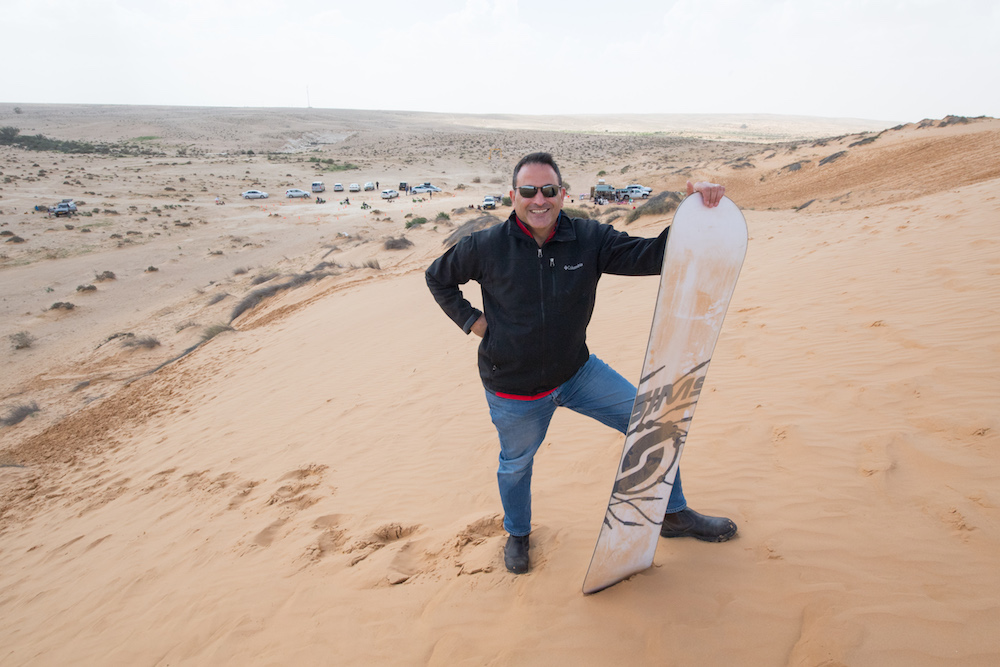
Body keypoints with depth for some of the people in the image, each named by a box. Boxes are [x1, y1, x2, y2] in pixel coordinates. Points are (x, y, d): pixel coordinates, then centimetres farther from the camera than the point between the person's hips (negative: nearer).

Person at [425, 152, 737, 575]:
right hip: (514, 390, -2)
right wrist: (471, 320, -7)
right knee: (516, 464, 18)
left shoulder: (589, 239, -11)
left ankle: (675, 515, 25)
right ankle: (517, 534, 52)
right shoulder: (487, 248, -15)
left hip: (577, 372, 3)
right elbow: (438, 277, 1)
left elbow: (651, 256, -18)